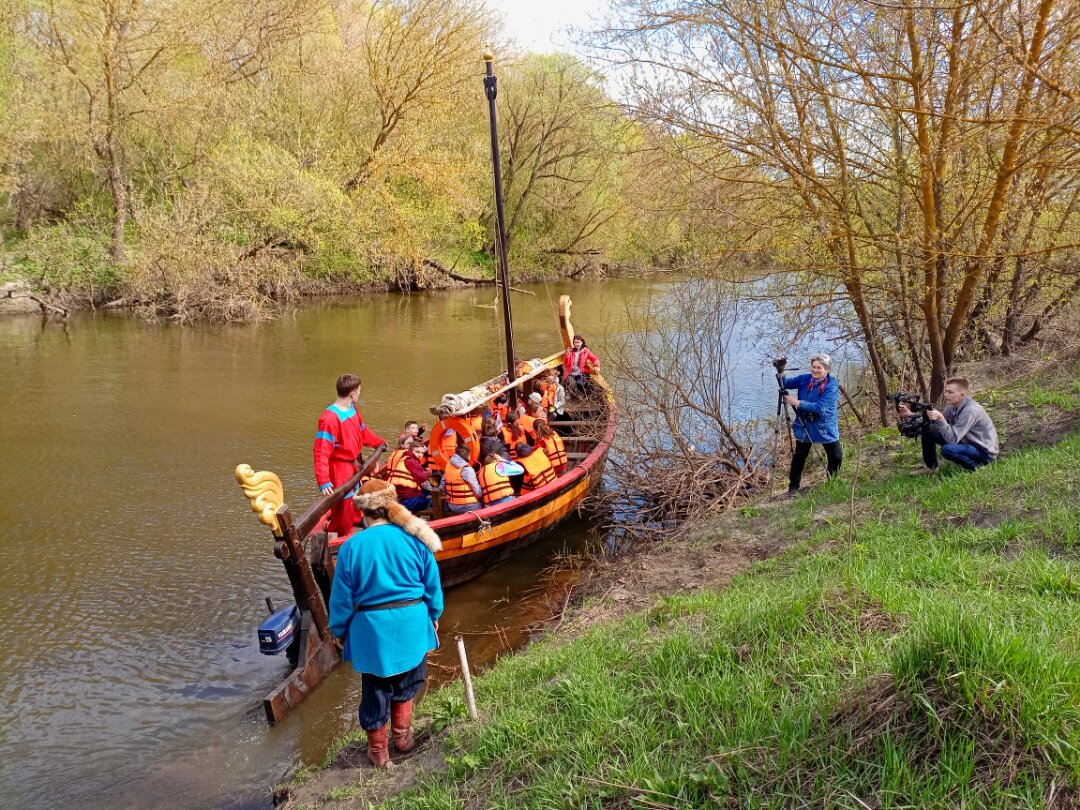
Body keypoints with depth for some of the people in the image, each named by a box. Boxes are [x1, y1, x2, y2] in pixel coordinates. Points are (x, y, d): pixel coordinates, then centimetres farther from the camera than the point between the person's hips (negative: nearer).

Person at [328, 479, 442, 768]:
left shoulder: (351, 547, -13)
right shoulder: (414, 538, -8)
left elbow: (342, 597, -5)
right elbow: (432, 584, 1)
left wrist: (339, 630, 10)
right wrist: (434, 616, 17)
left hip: (371, 629, -1)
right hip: (412, 625, 1)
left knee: (376, 690, 15)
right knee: (406, 683, 24)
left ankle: (378, 749, 28)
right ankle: (402, 736, 36)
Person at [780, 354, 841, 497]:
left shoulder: (831, 385, -19)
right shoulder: (804, 379, -3)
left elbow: (821, 407, -27)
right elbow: (786, 383, -9)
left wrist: (798, 403, -30)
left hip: (826, 427, -3)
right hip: (804, 426, 3)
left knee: (836, 457, 5)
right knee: (798, 457, 1)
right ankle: (793, 488, 11)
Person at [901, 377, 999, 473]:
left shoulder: (970, 411, -29)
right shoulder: (952, 407, -3)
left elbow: (952, 439, -32)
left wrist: (940, 419, -40)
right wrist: (911, 414, -11)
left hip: (985, 451, -8)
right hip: (967, 443, 8)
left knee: (947, 450, -35)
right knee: (928, 430, 0)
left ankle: (975, 467, -9)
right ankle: (931, 467, 15)